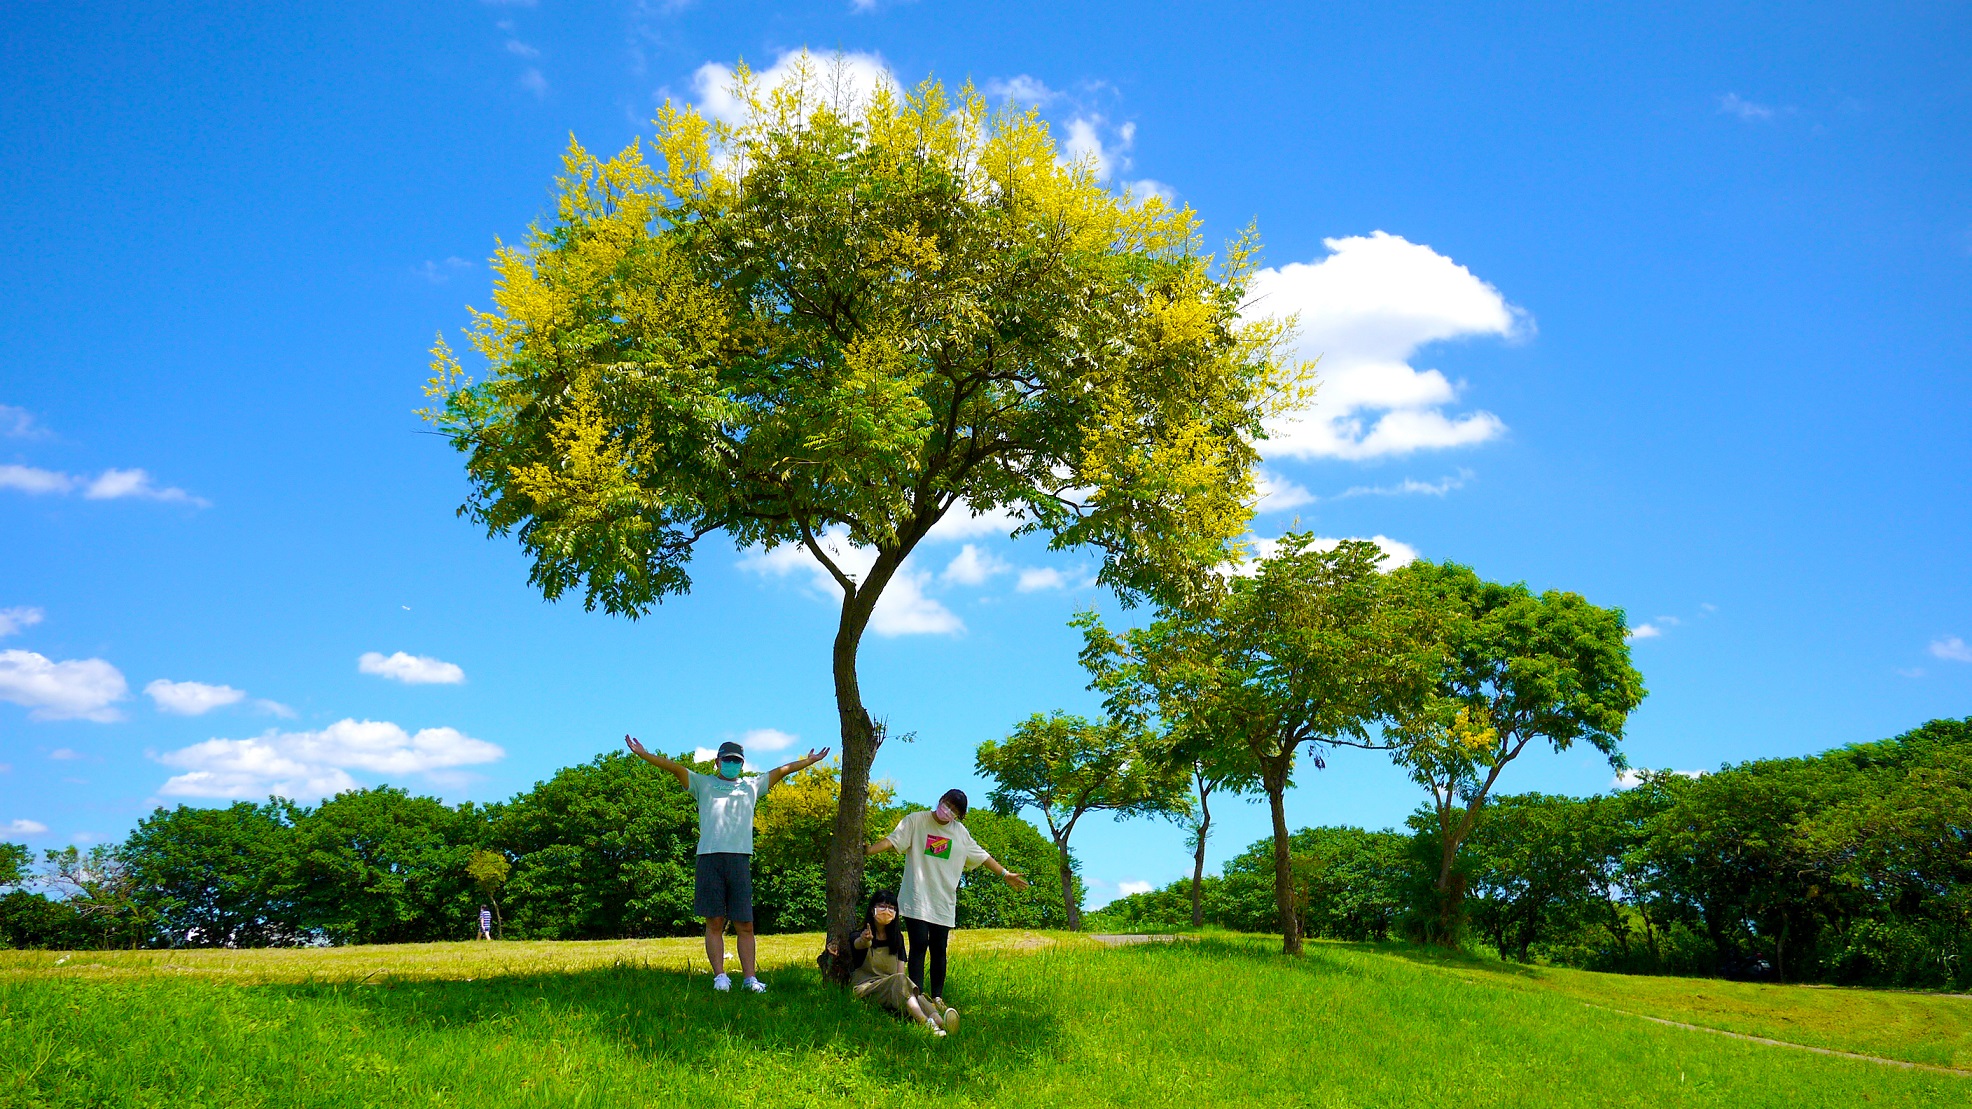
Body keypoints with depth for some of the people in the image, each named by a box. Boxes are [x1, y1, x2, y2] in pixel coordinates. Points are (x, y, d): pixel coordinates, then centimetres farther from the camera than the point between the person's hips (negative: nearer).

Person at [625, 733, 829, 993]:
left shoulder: (752, 785, 22)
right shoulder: (703, 783, 16)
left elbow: (782, 771, 26)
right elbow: (675, 767, 8)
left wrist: (808, 762, 27)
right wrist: (643, 754, 0)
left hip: (740, 860, 1)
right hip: (710, 857, -1)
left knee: (745, 924, -1)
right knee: (714, 922, -2)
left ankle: (750, 977, 0)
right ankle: (720, 976, 0)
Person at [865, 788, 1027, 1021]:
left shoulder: (961, 833, 13)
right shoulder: (916, 821, 1)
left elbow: (981, 856, 22)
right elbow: (893, 840, -7)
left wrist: (1006, 874, 21)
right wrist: (868, 850, -22)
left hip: (944, 904, 4)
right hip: (916, 900, -4)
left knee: (939, 950, 6)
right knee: (919, 946, -11)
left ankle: (937, 998, 16)